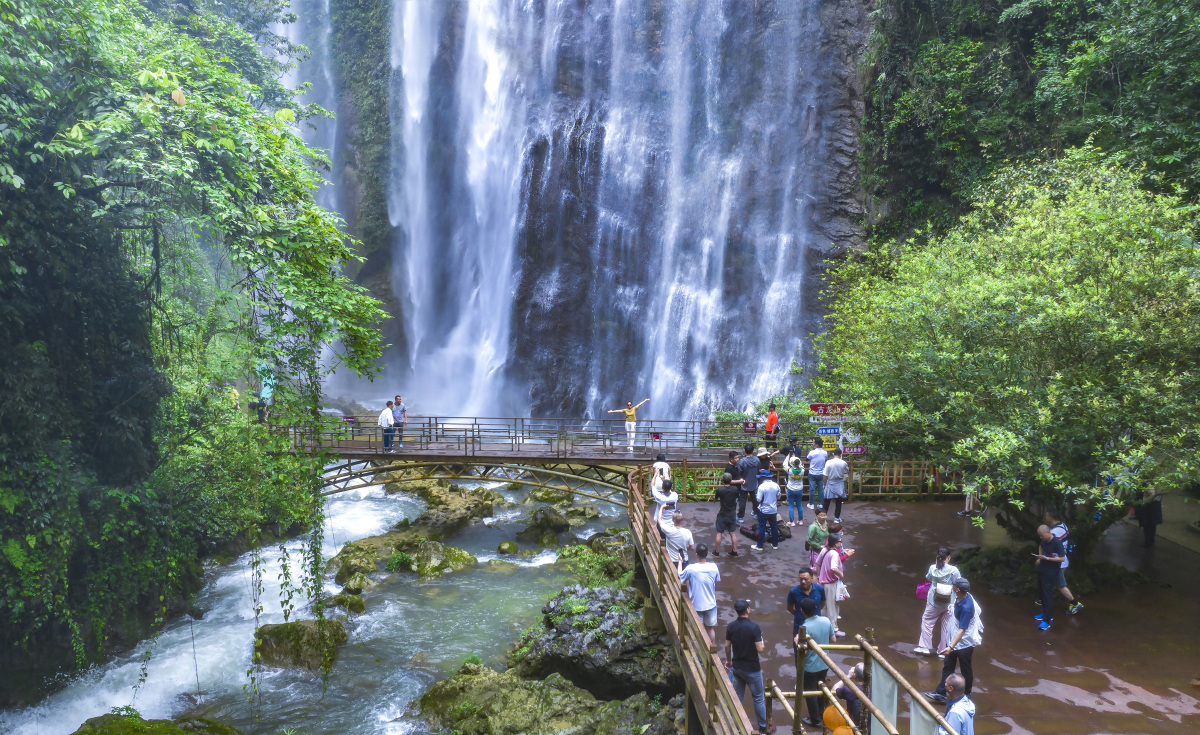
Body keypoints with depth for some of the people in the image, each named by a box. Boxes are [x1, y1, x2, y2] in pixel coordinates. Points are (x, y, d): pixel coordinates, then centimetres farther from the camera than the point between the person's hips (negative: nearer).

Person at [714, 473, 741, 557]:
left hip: (722, 515, -3)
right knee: (733, 533, 14)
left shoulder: (719, 490, -19)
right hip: (732, 515, 3)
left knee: (719, 533, 9)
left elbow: (716, 498, -2)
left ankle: (717, 552, 16)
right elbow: (738, 496, 9)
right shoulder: (735, 489, -11)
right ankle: (735, 551, 17)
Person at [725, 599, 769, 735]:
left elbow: (727, 646, 2)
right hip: (752, 669, -5)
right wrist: (763, 644, 2)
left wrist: (728, 661, 19)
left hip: (736, 667, 5)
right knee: (758, 698, 11)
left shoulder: (731, 626, -6)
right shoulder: (754, 627, -21)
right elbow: (759, 649, -21)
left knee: (738, 697, 16)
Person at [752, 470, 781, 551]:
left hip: (764, 511, -5)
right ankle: (775, 544, 25)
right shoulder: (775, 485, -3)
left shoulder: (762, 486, -19)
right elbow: (778, 496, 8)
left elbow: (759, 499, -17)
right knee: (774, 527, 16)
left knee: (762, 528, 4)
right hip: (773, 510, 5)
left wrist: (756, 496, 2)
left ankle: (759, 545, 10)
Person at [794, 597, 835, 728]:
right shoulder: (826, 621, -10)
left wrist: (796, 641, -9)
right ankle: (821, 715, 40)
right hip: (824, 664, 6)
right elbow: (833, 640, 1)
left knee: (810, 693, 13)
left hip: (810, 667, -6)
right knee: (820, 690, 25)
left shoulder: (805, 627, -28)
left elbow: (803, 650, -26)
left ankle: (815, 720, 25)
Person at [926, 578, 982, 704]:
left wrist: (951, 647, -39)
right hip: (953, 639, 9)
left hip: (964, 643, -9)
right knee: (947, 667, 10)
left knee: (966, 670, 12)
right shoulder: (960, 597, -7)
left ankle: (967, 695, 31)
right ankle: (941, 693, 15)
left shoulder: (966, 608, -34)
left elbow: (962, 630, -34)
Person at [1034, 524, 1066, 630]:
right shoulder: (1044, 541, 3)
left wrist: (1047, 558, -27)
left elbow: (1062, 558, -21)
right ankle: (1046, 613, 33)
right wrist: (1040, 558, 14)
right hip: (1042, 569, 8)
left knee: (1048, 595, -6)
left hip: (1050, 573, -8)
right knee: (1042, 592, 18)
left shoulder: (1057, 543, -21)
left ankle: (1047, 620, -3)